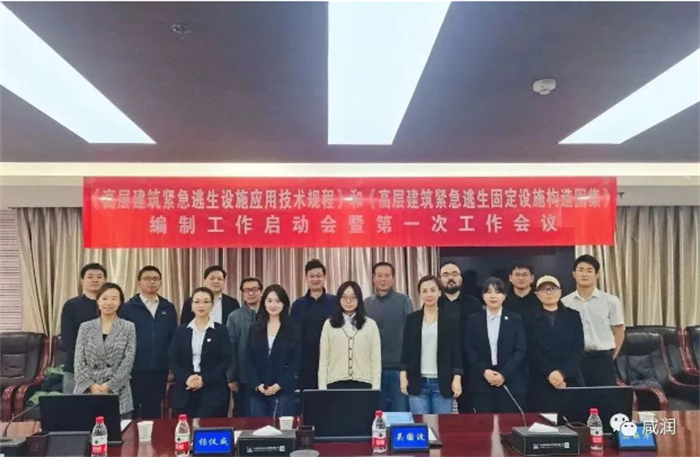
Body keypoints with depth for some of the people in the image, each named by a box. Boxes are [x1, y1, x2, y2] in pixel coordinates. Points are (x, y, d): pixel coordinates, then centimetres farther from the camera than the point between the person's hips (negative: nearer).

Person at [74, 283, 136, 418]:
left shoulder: (128, 328, 4)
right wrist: (91, 385, -10)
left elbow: (128, 360, -3)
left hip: (117, 394, -1)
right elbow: (79, 361, 2)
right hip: (87, 392, 1)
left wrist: (109, 385, -12)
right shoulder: (85, 327, 8)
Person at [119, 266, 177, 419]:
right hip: (134, 370, -2)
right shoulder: (127, 308, -1)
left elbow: (174, 338, 9)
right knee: (131, 412, 7)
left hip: (159, 371, 2)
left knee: (153, 413, 11)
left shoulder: (168, 308, 7)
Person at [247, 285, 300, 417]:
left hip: (283, 390, -2)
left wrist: (279, 385, -12)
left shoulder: (292, 329, 2)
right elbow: (249, 359, 5)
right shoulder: (255, 329, 9)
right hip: (258, 391, 3)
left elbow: (295, 361, -3)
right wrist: (257, 384, -8)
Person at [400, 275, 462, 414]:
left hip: (442, 383, -1)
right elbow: (406, 349, 6)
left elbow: (457, 351, 0)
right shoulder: (411, 319, 6)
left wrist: (457, 378, -9)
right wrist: (403, 375, -2)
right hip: (417, 382, 1)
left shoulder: (451, 319, 2)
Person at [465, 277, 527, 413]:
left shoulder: (515, 319, 6)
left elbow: (521, 350, -1)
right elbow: (469, 350, 3)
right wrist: (484, 371, -12)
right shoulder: (474, 320, 7)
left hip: (510, 382, 0)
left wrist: (504, 374, -11)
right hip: (481, 383, 1)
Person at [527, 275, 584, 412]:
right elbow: (532, 352, -3)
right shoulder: (531, 319, 5)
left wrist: (562, 373, -12)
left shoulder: (573, 316, 10)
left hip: (570, 381, 1)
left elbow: (578, 349, 1)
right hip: (541, 383, -1)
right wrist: (550, 373, -15)